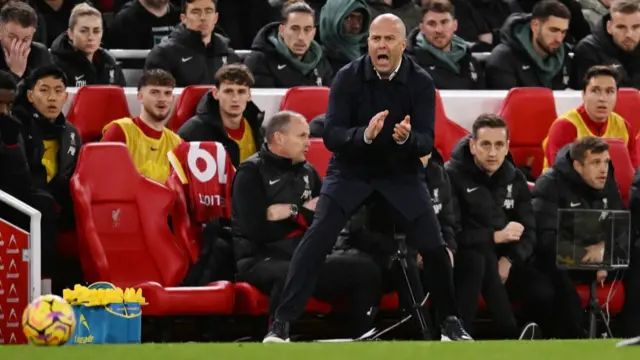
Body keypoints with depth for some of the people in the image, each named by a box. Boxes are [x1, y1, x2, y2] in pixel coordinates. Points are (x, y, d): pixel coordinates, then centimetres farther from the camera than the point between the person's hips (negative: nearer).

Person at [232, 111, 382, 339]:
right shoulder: (251, 173, -4)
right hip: (262, 259, -7)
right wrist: (305, 213, -4)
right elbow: (259, 230, -16)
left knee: (366, 270, -10)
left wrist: (293, 212, -8)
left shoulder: (307, 172, 16)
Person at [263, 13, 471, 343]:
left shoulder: (421, 83, -12)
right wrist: (365, 134, -38)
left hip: (402, 174, 1)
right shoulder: (348, 78, -14)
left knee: (433, 246, -7)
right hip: (351, 170, -1)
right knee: (317, 239, -16)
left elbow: (427, 142, -16)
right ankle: (282, 321, -14)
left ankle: (449, 320, 15)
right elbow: (331, 136, -19)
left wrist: (407, 138, -39)